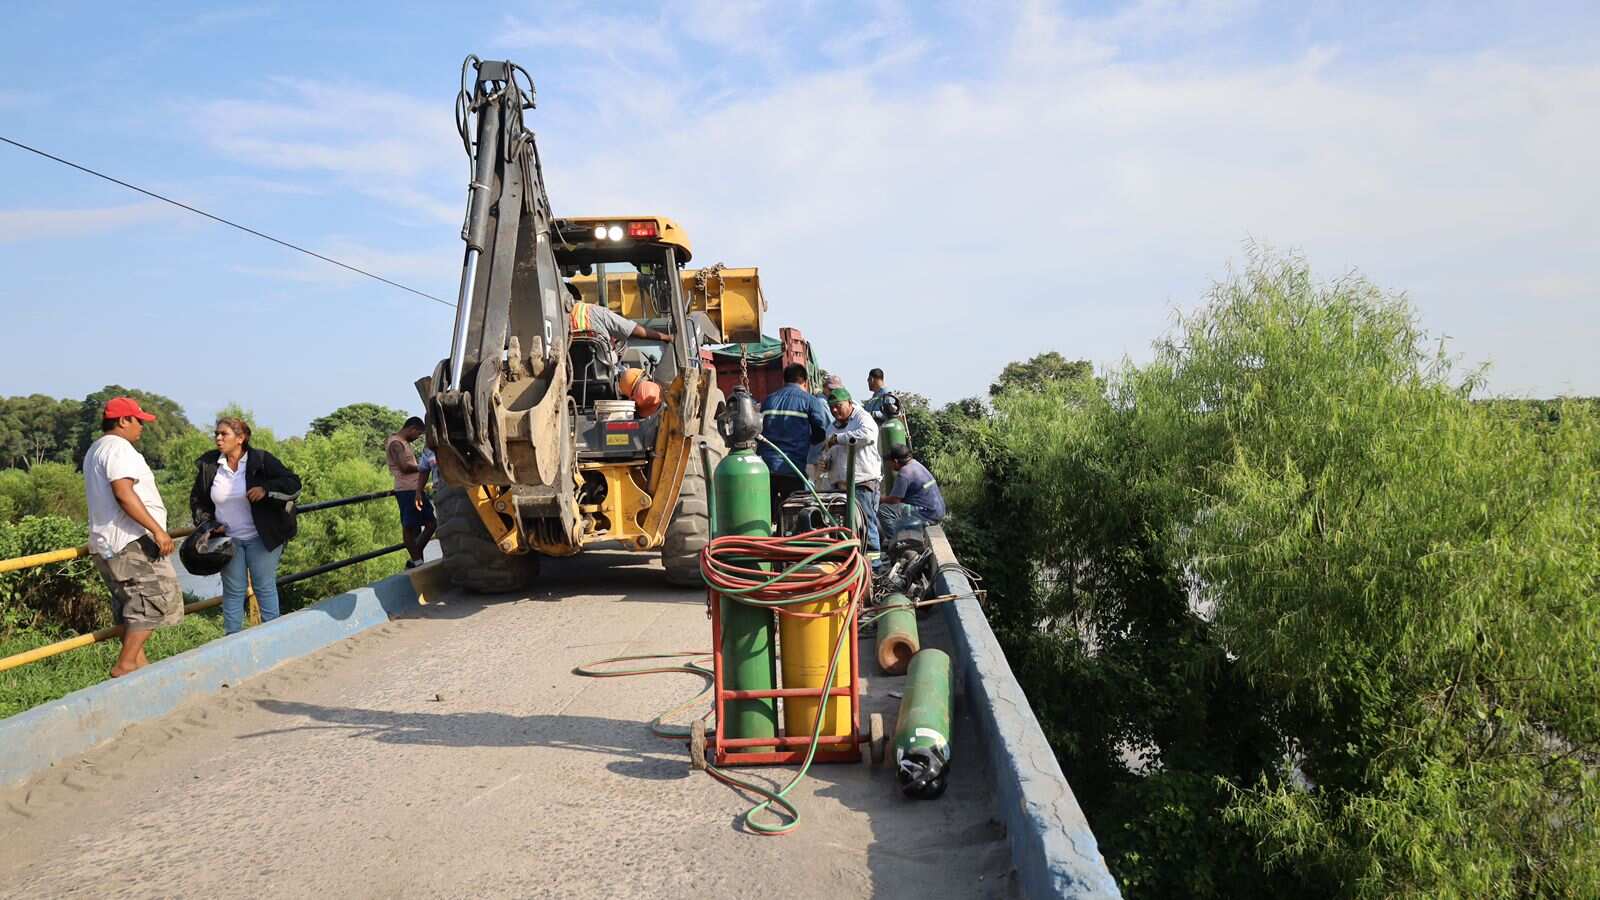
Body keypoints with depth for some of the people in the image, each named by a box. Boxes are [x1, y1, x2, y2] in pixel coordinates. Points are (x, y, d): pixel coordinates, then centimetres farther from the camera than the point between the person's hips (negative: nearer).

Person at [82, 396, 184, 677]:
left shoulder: (95, 450, 22)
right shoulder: (118, 447, -12)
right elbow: (123, 493, -24)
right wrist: (157, 529, -25)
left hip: (106, 542, 11)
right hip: (132, 541, -11)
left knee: (131, 603, 14)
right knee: (155, 599, -9)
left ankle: (136, 660, 17)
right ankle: (125, 664, -9)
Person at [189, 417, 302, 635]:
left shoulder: (261, 460, -7)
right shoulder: (208, 465, 2)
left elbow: (294, 485, -8)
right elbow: (197, 500, 15)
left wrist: (266, 489, -23)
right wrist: (206, 524, 0)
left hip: (261, 539, -2)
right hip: (228, 540, 3)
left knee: (265, 588, 3)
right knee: (233, 591, 7)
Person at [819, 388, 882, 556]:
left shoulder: (863, 418, -1)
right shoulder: (832, 426, 22)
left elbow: (866, 434, -24)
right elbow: (827, 453, 32)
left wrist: (837, 438, -16)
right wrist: (826, 463, 7)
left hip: (862, 482, -7)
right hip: (838, 484, 7)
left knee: (865, 521, -8)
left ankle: (872, 557, -2)